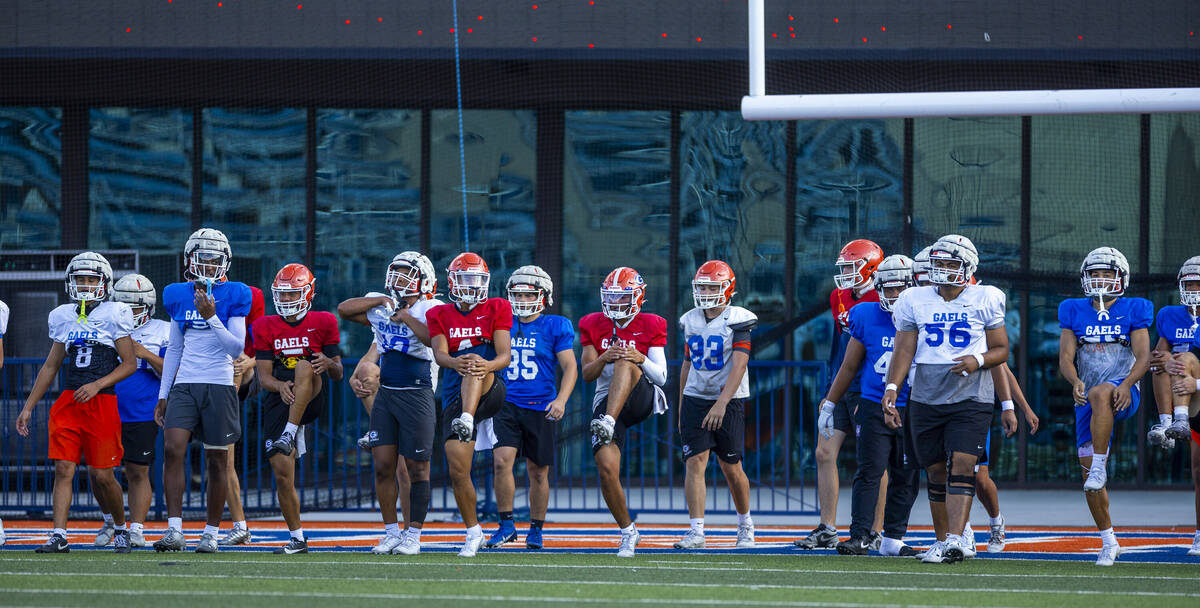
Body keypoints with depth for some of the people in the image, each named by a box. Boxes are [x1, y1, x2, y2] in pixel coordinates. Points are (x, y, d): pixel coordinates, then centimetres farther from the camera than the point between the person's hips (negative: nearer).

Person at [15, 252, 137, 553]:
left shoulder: (114, 315, -1)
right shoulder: (63, 317, 13)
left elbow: (129, 364, 0)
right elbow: (51, 366, 20)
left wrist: (97, 384, -14)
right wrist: (28, 407, 18)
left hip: (102, 403, -4)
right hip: (68, 402, 4)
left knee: (103, 476, -1)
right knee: (63, 470, -7)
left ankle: (121, 527, 23)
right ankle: (59, 536, -9)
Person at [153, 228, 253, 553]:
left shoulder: (233, 296, 0)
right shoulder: (178, 296, 11)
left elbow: (236, 348, -6)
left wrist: (211, 317, -16)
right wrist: (163, 395, 15)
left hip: (219, 386, -3)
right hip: (184, 385, 3)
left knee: (217, 460, 1)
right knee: (173, 449, -14)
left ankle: (211, 533, 9)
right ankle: (174, 530, -16)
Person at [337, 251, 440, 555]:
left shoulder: (430, 310, -7)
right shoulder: (382, 308, 10)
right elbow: (344, 310, 6)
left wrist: (406, 317, -18)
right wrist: (381, 301, -1)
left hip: (417, 395, -5)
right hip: (385, 393, 5)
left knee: (416, 467, -1)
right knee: (383, 465, 2)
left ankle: (413, 534, 6)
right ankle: (392, 532, 12)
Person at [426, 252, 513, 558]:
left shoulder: (496, 309, 6)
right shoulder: (440, 315, 12)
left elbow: (505, 356, -6)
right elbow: (439, 354, -5)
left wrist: (488, 365, -30)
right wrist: (454, 362, -30)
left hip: (490, 392, -3)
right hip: (455, 398, 3)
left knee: (475, 361, -35)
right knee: (458, 470, -5)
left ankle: (466, 421, -58)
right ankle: (473, 532, 12)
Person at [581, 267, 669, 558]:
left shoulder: (650, 326, 4)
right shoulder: (594, 326, 10)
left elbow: (661, 377, -1)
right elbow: (587, 375, 4)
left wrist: (642, 360, -22)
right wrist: (603, 358, -17)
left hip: (642, 399, -2)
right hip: (607, 400, 2)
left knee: (625, 363, -33)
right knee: (607, 468, -14)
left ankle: (607, 423, -51)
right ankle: (628, 531, 4)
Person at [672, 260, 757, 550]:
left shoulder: (737, 320, -10)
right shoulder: (691, 321, 7)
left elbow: (739, 366, -18)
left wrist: (721, 404, -28)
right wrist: (681, 410, 17)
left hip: (729, 401, -4)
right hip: (695, 398, 4)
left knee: (731, 468, 4)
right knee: (695, 462, -10)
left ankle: (745, 525, 27)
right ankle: (696, 531, -15)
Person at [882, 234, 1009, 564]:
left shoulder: (984, 300, 2)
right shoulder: (915, 301, 8)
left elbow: (1002, 350, 7)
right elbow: (904, 350, 7)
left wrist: (978, 361, -14)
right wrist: (892, 387, -8)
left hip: (970, 398, -3)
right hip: (926, 398, 3)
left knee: (961, 465, -16)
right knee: (937, 472, 7)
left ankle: (956, 540, -24)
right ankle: (944, 539, 17)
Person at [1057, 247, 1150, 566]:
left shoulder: (1133, 312, 3)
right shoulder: (1074, 313, 9)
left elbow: (1143, 357, -5)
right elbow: (1065, 358, 2)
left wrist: (1127, 385, -23)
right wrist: (1075, 381, -19)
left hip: (1123, 393, -4)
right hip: (1088, 399, 4)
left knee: (1099, 393, -41)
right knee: (1087, 470, 0)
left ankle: (1100, 467, -37)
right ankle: (1108, 541, 14)